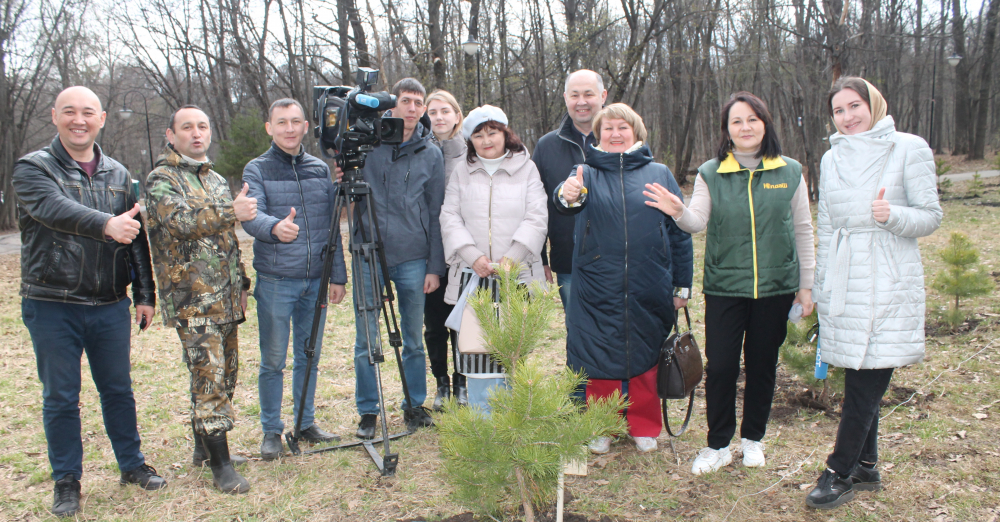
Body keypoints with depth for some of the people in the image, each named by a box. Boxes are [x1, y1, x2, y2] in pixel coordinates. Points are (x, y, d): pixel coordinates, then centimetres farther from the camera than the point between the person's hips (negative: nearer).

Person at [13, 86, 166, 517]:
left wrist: (144, 294, 8)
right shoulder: (33, 168, -4)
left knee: (118, 389, 14)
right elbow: (55, 208, -26)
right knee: (60, 398, 7)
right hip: (52, 306, -3)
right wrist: (106, 225, -44)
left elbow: (136, 236, 12)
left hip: (110, 305, 4)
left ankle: (132, 464, 29)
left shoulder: (118, 174, 10)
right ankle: (67, 482, 21)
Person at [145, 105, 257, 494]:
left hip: (225, 298, 8)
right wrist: (230, 211, -23)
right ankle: (221, 465, -3)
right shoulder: (161, 180, -3)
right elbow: (180, 220, -22)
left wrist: (241, 283, 20)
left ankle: (204, 445, 28)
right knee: (209, 378, -9)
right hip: (191, 299, -7)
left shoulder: (216, 179, 19)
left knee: (225, 374, 13)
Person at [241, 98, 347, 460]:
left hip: (315, 280, 3)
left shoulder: (320, 169, 10)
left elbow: (331, 226, 11)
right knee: (273, 361, 3)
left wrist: (338, 275, 7)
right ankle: (271, 431, 17)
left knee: (309, 357, 12)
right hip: (275, 280, -3)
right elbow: (251, 217, -18)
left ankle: (306, 423, 26)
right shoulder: (257, 170, -1)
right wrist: (275, 227, -40)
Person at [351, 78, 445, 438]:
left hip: (412, 259, 0)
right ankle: (368, 411, 18)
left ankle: (415, 406, 25)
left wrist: (436, 266, 1)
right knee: (366, 340, 4)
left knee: (413, 339, 9)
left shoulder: (431, 154, 5)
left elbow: (436, 214, 6)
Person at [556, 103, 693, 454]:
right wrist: (568, 196, -45)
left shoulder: (659, 174, 6)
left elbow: (679, 231, 7)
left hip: (649, 290, 1)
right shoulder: (588, 173, 4)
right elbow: (569, 201, -20)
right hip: (598, 289, 0)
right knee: (600, 359, 7)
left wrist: (682, 285, 5)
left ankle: (644, 426, 29)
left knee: (645, 358, 11)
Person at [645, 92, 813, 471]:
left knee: (762, 365, 11)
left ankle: (753, 439, 30)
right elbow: (698, 222, -10)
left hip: (775, 287, 1)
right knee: (720, 367, -1)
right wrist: (679, 212, -34)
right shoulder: (711, 174, 0)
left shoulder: (790, 172, 2)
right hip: (724, 287, -1)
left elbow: (803, 230, 6)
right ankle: (718, 444, 16)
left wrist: (806, 284, 6)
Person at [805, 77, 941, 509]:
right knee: (861, 380, 9)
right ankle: (866, 468, 21)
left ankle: (839, 473, 4)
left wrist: (893, 216, -23)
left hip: (888, 281, -4)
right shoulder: (831, 159, 12)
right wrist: (821, 288, 17)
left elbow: (931, 217, -2)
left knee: (867, 382, -4)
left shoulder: (909, 149, -1)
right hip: (842, 282, 4)